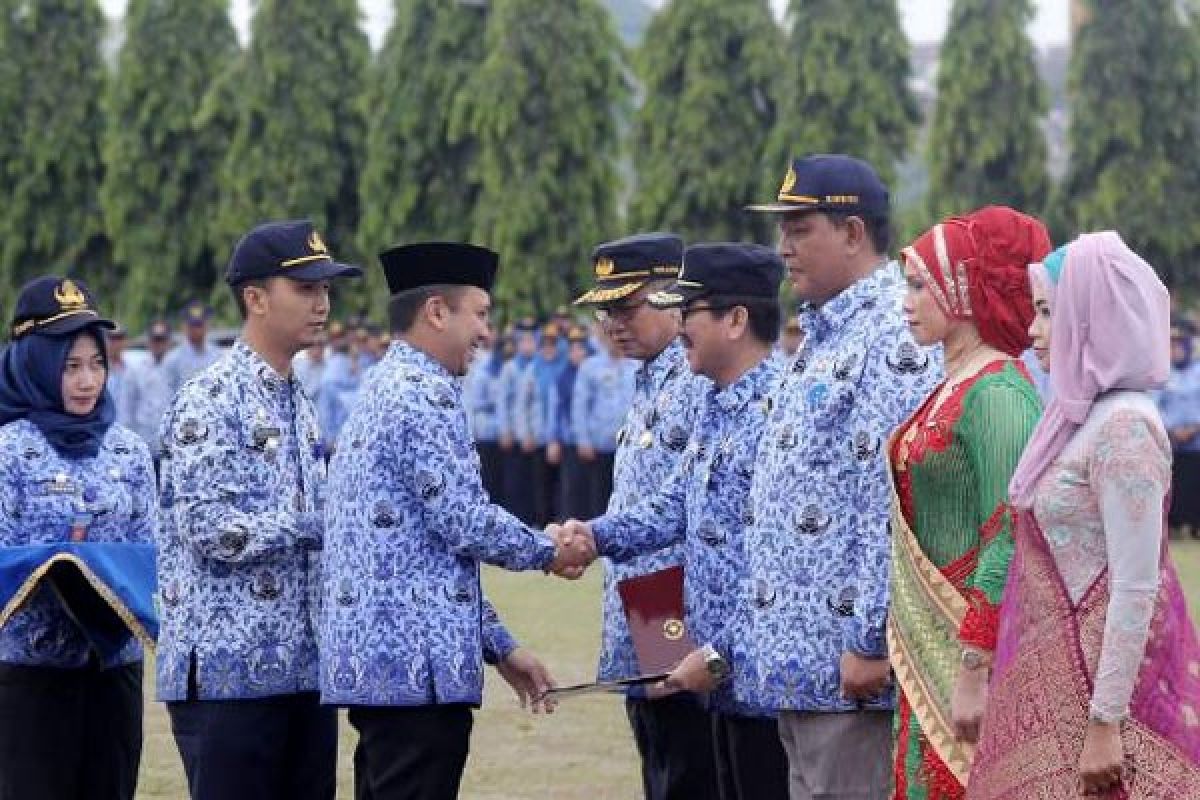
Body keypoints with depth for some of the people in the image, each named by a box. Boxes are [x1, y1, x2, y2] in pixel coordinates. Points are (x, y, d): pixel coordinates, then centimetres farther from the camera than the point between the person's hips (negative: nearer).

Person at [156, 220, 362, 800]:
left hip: (304, 665, 8)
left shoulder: (299, 403, 16)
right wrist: (315, 524, -16)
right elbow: (205, 524, -19)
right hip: (229, 668, -8)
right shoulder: (211, 399, -10)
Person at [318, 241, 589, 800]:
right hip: (417, 666, -10)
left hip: (373, 660, 10)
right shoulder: (425, 395, -10)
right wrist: (550, 552, 3)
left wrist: (500, 648, 24)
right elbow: (469, 525, -15)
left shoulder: (387, 391, 22)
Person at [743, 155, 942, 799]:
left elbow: (895, 501, -21)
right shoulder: (823, 338, 18)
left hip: (852, 665, -10)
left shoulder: (894, 340, -14)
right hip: (800, 661, 10)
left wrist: (871, 642, -22)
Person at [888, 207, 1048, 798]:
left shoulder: (997, 392, -14)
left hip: (971, 645, -9)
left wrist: (975, 670, -22)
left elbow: (1008, 539, -20)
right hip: (931, 650, 9)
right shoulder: (951, 390, 14)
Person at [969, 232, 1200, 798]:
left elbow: (1137, 590, -20)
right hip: (1053, 680, 9)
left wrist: (1105, 723, -21)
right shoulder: (1081, 417, 12)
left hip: (1101, 680, -9)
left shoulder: (1123, 427, -16)